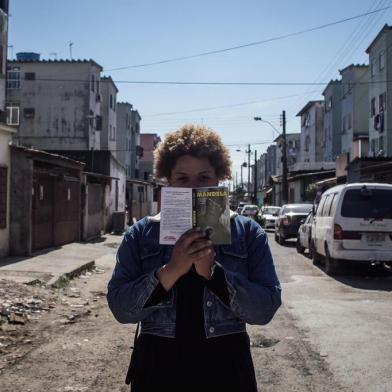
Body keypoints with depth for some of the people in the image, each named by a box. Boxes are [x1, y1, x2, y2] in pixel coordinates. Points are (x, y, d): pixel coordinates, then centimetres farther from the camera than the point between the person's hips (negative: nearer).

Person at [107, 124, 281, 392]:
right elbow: (120, 308, -7)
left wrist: (212, 271, -21)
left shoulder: (248, 233, -1)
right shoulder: (140, 234, 0)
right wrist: (170, 271, -22)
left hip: (226, 367, 0)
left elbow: (266, 308, -8)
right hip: (157, 366, 0)